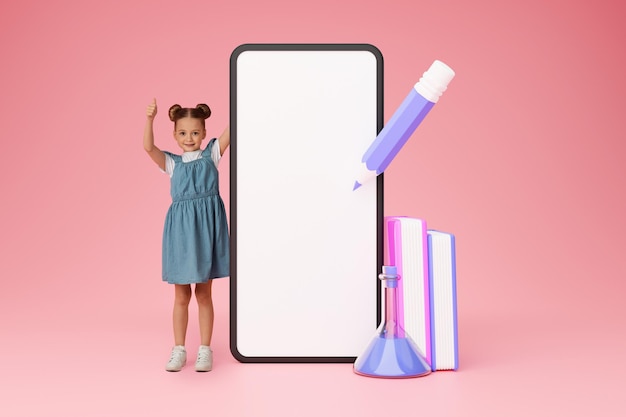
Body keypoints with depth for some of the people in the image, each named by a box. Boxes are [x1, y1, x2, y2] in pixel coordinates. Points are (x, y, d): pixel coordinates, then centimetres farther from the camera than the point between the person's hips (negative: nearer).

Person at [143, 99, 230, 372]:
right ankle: (179, 350, 19)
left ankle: (205, 350, 17)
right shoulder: (172, 163, 6)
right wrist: (150, 119, -25)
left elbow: (229, 132, -7)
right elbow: (148, 147, -10)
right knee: (181, 296, 8)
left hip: (206, 225, -1)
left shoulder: (211, 155, 5)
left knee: (203, 294, 7)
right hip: (181, 227, 1)